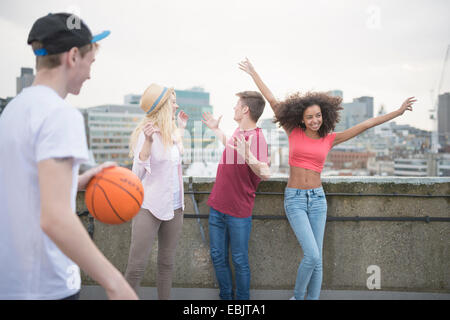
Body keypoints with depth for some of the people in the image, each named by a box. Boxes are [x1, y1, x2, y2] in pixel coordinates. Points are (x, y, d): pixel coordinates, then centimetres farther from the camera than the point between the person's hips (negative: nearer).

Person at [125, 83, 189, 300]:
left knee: (167, 263, 15)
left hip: (174, 207, 7)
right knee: (136, 267, -5)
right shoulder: (145, 133, -13)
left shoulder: (172, 133, 8)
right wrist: (148, 142, -31)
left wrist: (181, 129, 23)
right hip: (149, 208, -7)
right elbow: (137, 174, -18)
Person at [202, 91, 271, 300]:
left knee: (239, 261, 6)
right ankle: (226, 297, 30)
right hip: (217, 206, 8)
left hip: (238, 212, -8)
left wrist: (248, 157, -47)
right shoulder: (239, 130, 6)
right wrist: (216, 130, 31)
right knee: (218, 256, 15)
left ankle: (243, 299, 24)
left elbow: (265, 174, -32)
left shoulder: (256, 137, -19)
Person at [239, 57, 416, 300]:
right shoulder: (294, 133, -1)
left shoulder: (329, 139, 3)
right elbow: (272, 101, 1)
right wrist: (253, 73, 6)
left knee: (316, 259, 5)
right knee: (312, 255, -13)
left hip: (317, 199, 3)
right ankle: (297, 296, 12)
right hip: (294, 199, -3)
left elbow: (366, 124, 4)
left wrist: (399, 111, 4)